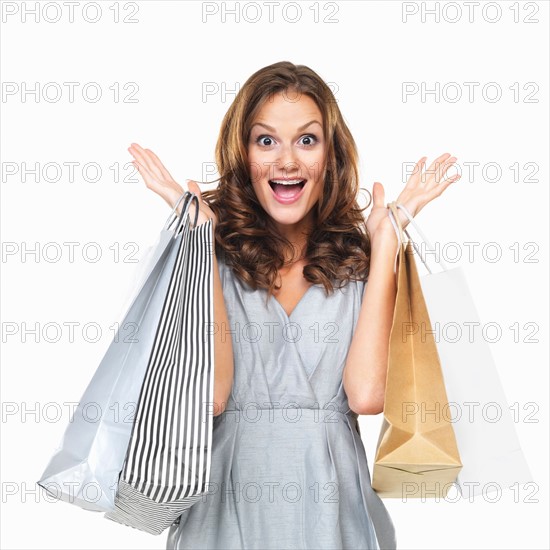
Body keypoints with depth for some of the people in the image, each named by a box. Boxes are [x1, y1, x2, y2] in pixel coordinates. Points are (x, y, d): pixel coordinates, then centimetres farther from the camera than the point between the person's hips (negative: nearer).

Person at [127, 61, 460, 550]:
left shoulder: (361, 258, 0)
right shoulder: (216, 253, -3)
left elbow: (366, 395, -15)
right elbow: (210, 393, -17)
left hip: (332, 502, 1)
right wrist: (201, 237, -13)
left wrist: (385, 239, -10)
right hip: (229, 502, -1)